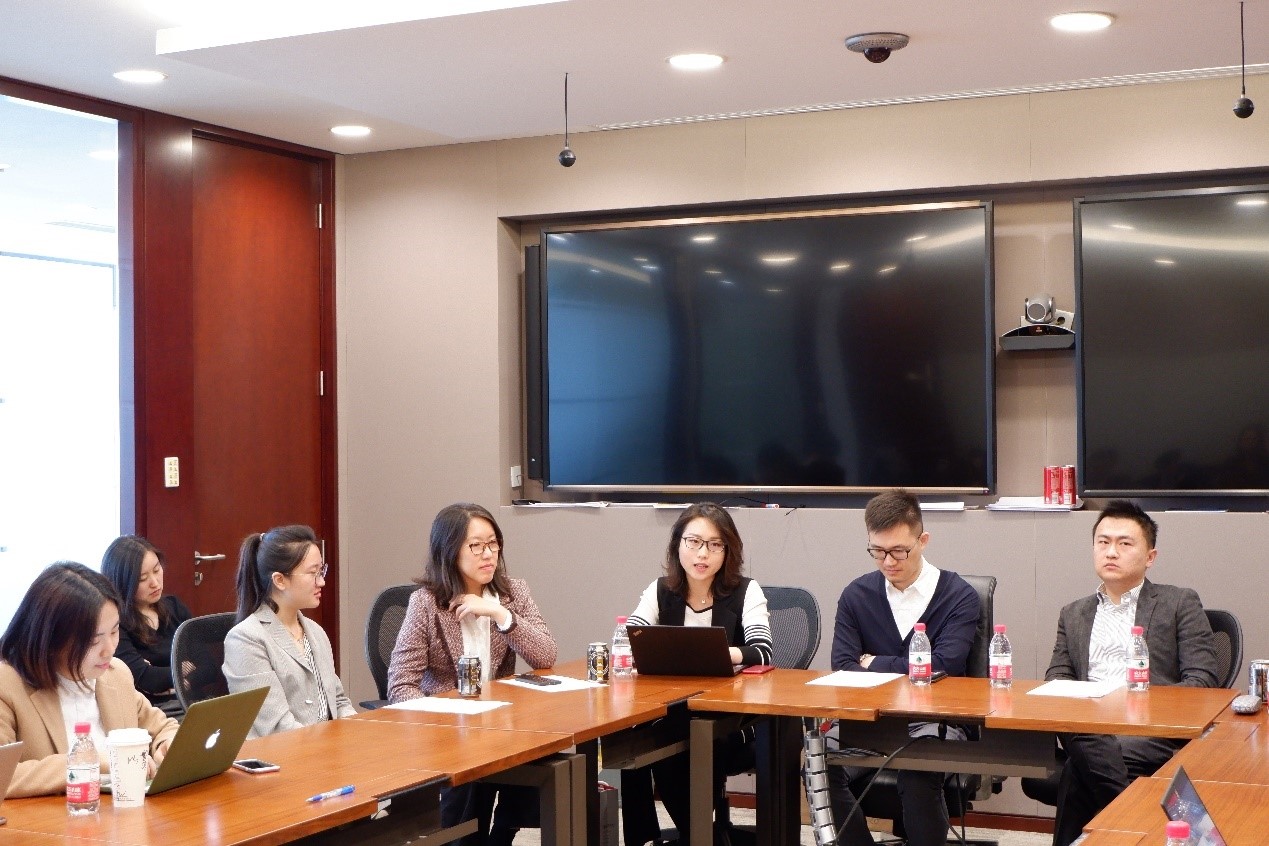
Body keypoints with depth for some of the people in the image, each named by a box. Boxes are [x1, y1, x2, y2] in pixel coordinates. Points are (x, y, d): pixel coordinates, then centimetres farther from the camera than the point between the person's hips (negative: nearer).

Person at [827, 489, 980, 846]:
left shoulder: (959, 596, -2)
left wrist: (875, 664, -3)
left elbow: (942, 666, -13)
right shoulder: (855, 595, 7)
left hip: (935, 721, -3)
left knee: (916, 776, -35)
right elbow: (843, 668, -2)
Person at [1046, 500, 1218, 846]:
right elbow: (1055, 681, 18)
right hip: (1089, 732, 3)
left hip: (1154, 733, -2)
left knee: (1079, 772, -35)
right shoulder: (1073, 615, 26)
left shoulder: (1180, 604, 14)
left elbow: (1202, 681, 4)